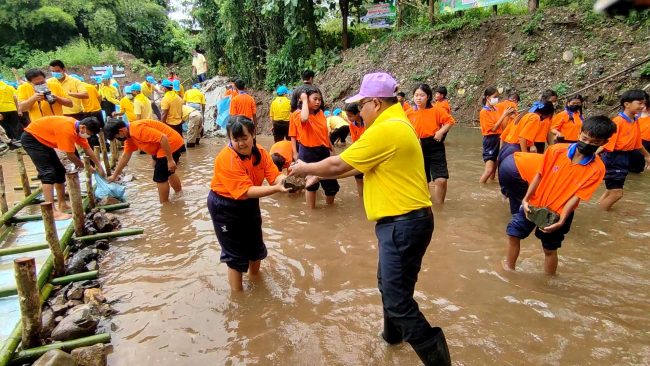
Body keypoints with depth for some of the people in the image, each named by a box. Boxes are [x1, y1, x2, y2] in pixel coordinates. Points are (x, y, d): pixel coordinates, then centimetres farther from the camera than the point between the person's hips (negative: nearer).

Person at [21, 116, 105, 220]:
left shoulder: (78, 128, -2)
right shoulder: (68, 130, -31)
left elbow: (87, 149, 7)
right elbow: (70, 155, -23)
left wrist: (99, 167, 8)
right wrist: (83, 166, -6)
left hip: (42, 139, 10)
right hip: (31, 137, -10)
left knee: (59, 171, 9)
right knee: (48, 173, -19)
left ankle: (62, 205, 16)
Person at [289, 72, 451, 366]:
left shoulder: (385, 130, -21)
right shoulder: (396, 124, 13)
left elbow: (338, 165, -14)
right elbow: (355, 166, 18)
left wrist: (304, 168, 3)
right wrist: (317, 173, 17)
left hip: (404, 223, -11)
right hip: (401, 221, 11)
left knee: (398, 299, -4)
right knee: (388, 283, 26)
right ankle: (393, 334, 47)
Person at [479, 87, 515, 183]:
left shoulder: (496, 109, 8)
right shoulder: (484, 112, -11)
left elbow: (502, 126, 8)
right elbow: (493, 128, -18)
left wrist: (508, 115, -3)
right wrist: (504, 114, -17)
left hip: (497, 140, 7)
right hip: (490, 141, -7)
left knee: (494, 168, 12)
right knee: (489, 169, -14)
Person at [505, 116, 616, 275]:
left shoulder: (596, 169, -16)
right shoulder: (556, 150, -13)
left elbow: (576, 196, -17)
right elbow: (539, 175, -5)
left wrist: (561, 221, -24)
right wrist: (526, 199, -10)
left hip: (558, 214, -2)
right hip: (534, 204, 2)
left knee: (550, 249, 10)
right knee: (513, 234, 7)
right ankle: (509, 269, 27)